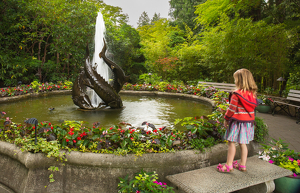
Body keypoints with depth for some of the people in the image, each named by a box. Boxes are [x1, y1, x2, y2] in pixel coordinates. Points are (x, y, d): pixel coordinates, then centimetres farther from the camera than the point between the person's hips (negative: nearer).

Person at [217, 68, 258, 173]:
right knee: (243, 143, 15)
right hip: (249, 121, 7)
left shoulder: (236, 94, -17)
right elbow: (253, 106, 12)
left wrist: (226, 119, -1)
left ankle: (228, 165, 8)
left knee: (231, 142, 2)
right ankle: (242, 164, 24)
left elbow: (231, 109, -14)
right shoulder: (252, 94, 4)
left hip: (237, 121, -7)